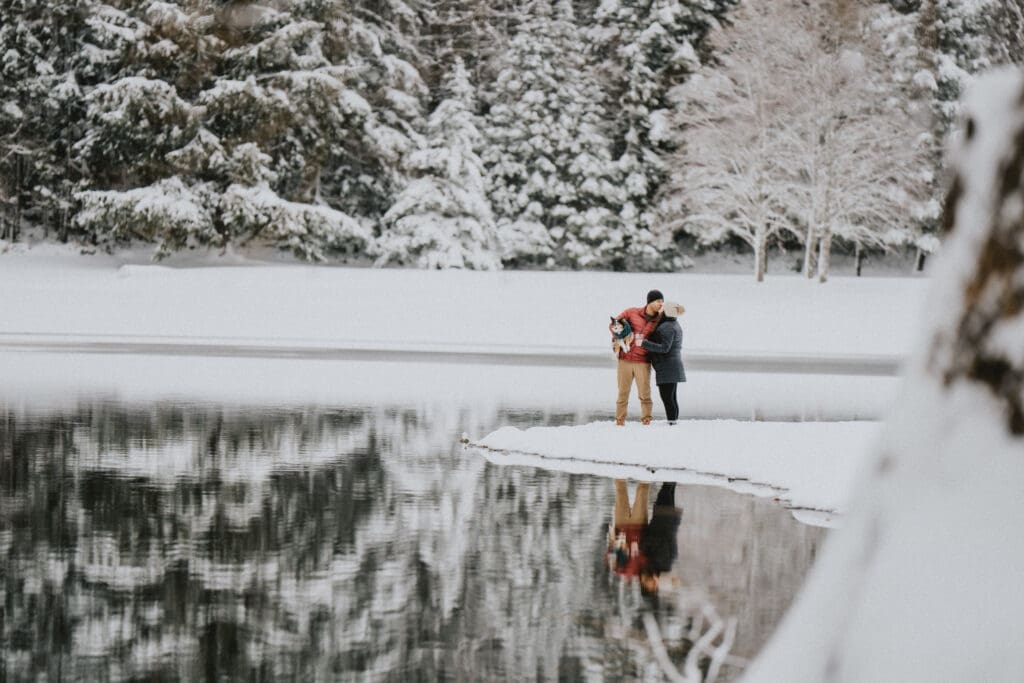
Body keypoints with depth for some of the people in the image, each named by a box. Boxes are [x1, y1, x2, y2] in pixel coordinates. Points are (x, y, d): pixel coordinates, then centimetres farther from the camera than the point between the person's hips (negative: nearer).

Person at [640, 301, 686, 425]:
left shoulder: (668, 327, -16)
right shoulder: (674, 324, 16)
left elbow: (664, 348, -22)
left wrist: (644, 343, -21)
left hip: (666, 367, -10)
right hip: (673, 367, 10)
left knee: (667, 397, -9)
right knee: (671, 397, 11)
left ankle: (672, 423, -11)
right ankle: (673, 423, 13)